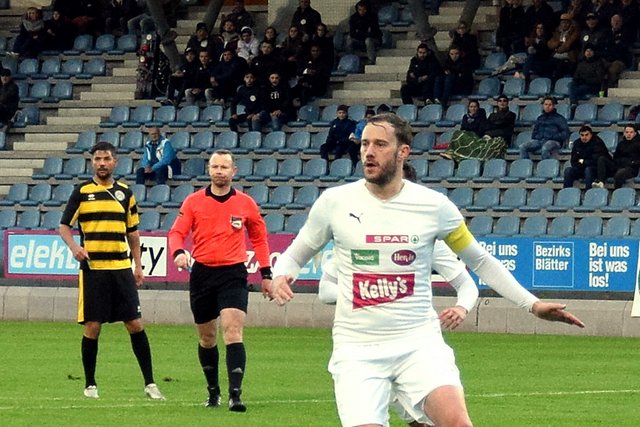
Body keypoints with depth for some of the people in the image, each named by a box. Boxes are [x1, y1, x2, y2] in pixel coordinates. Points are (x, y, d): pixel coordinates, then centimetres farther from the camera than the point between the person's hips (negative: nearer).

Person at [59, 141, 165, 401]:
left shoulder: (125, 194, 10)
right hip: (92, 269, -2)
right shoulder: (81, 192, 2)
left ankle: (149, 384, 4)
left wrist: (138, 265, 12)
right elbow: (64, 226, 2)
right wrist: (74, 246, -18)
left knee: (135, 324, -1)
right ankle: (90, 385, 11)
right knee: (92, 327, -2)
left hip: (121, 269, 2)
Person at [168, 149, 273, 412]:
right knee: (207, 338, 11)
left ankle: (235, 394, -23)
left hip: (233, 273, -2)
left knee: (233, 331, -17)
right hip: (202, 273, 2)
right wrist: (178, 252, -22)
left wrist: (266, 273, 13)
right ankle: (213, 392, 26)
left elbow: (259, 238, 16)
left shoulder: (245, 203, 5)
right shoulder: (194, 201, 3)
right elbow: (177, 232, 0)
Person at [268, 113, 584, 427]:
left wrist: (532, 304, 9)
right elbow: (295, 255, 14)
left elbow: (479, 261, 15)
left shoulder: (434, 205, 2)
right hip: (357, 349, 0)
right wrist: (281, 277, -10)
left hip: (419, 342, 0)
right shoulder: (334, 202, 1)